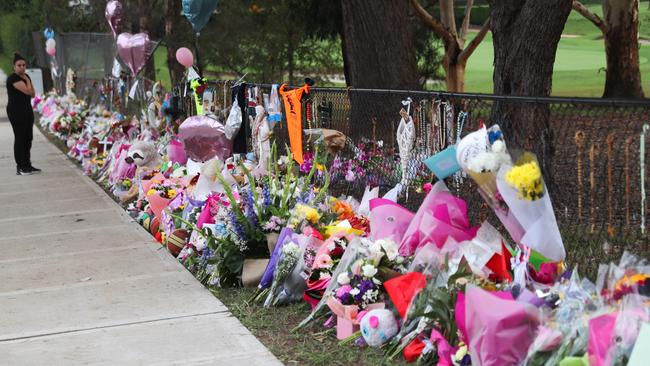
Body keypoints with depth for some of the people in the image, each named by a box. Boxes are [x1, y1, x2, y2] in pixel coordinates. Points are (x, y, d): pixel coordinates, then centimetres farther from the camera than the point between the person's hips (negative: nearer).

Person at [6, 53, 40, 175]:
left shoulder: (26, 76, 12)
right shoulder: (13, 78, -14)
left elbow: (33, 93, 10)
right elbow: (27, 90, -21)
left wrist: (27, 80, -2)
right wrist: (27, 81, -4)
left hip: (27, 109, 9)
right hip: (16, 111, -9)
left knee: (28, 138, 11)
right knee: (19, 138, -7)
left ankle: (27, 165, 19)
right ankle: (20, 168, -4)